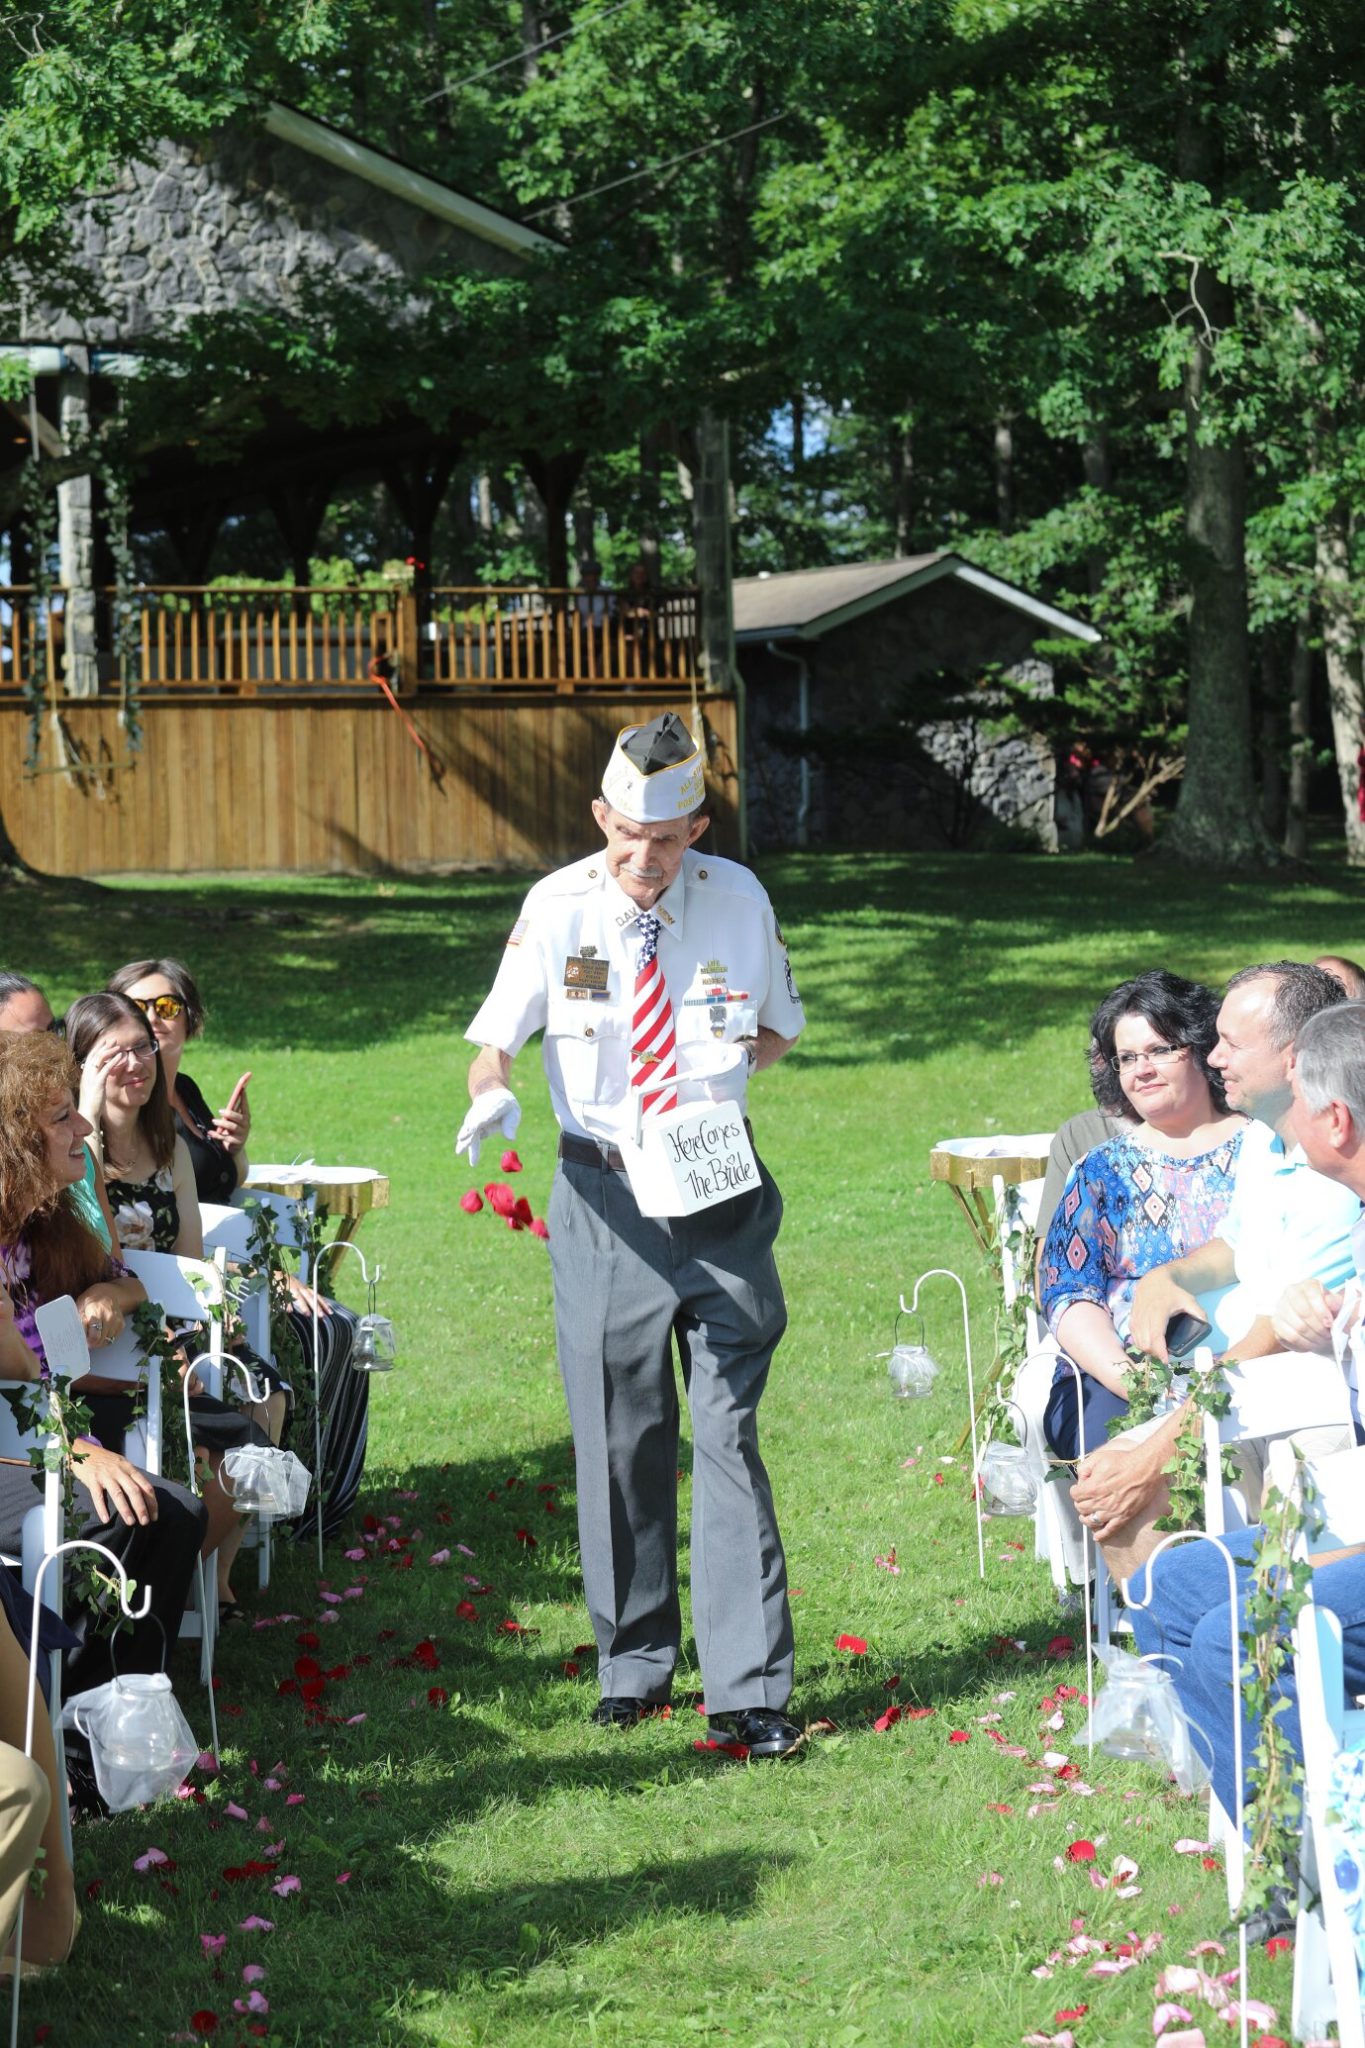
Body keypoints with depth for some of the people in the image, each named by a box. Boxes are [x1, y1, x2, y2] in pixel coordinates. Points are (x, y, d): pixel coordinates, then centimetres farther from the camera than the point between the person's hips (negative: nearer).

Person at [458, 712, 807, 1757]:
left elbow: (781, 1025, 14)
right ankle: (633, 1665, 22)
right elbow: (497, 1035, 1)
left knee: (728, 1431, -4)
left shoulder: (740, 900, 0)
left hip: (718, 1194, 0)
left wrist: (743, 1062, -9)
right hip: (604, 1195, 0)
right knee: (617, 1436, 7)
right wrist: (492, 1094, -22)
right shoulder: (558, 907, -4)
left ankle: (749, 1686, -2)